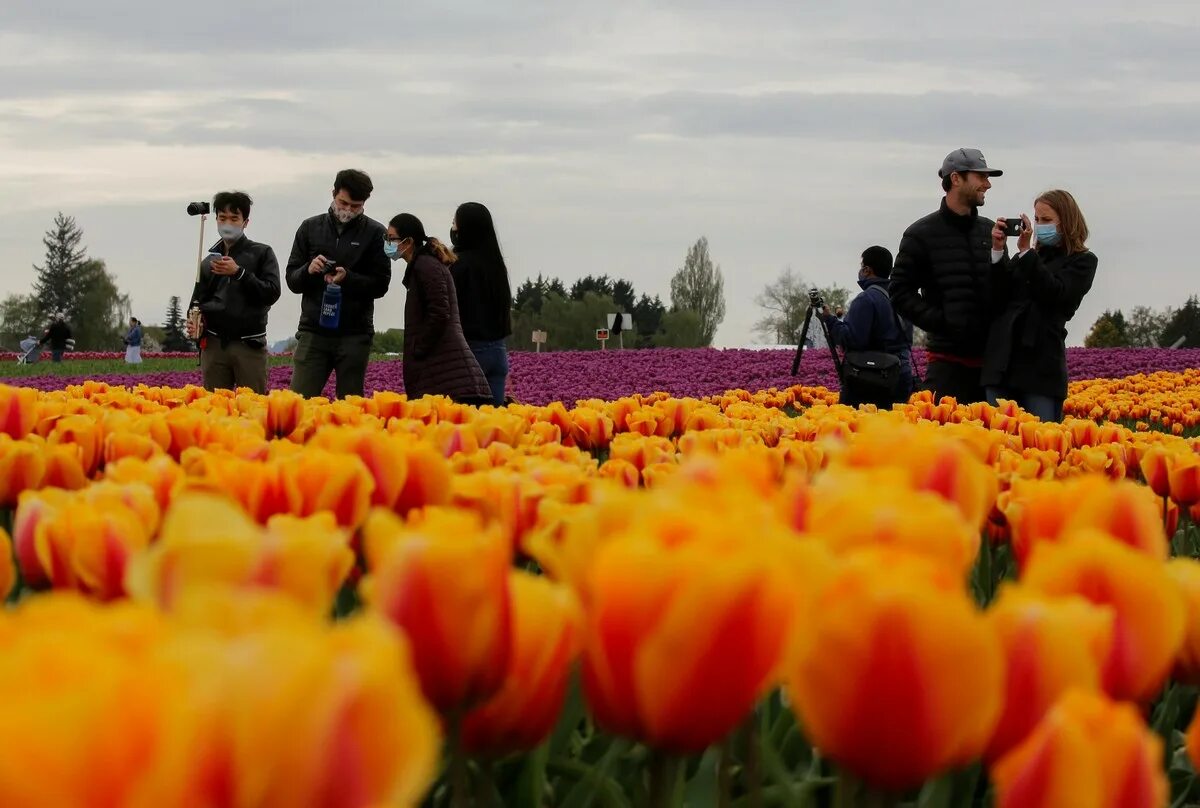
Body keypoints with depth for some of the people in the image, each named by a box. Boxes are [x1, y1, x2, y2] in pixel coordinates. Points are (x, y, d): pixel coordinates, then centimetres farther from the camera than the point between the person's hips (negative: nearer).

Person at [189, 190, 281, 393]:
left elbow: (271, 293, -6)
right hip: (214, 344, 4)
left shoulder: (262, 254, 5)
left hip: (249, 344, -3)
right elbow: (198, 301, 23)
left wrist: (238, 273, -14)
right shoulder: (209, 261, 16)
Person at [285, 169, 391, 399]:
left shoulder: (375, 233, 2)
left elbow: (381, 285, -2)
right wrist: (308, 270, -13)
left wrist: (348, 278, -19)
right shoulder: (310, 228, 10)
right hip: (313, 330, 2)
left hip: (354, 334, -1)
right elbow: (292, 280, 10)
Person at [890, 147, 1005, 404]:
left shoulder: (990, 231, 13)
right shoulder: (922, 234, 0)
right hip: (949, 360, -4)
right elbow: (901, 293, -2)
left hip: (992, 359, 5)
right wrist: (941, 322, -11)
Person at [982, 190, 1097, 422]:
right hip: (1003, 361, 5)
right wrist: (998, 250, -5)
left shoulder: (1082, 261, 6)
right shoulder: (1032, 256, 18)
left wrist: (1026, 251, -13)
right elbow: (999, 293, 6)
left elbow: (1054, 293, -12)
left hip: (1041, 364, -4)